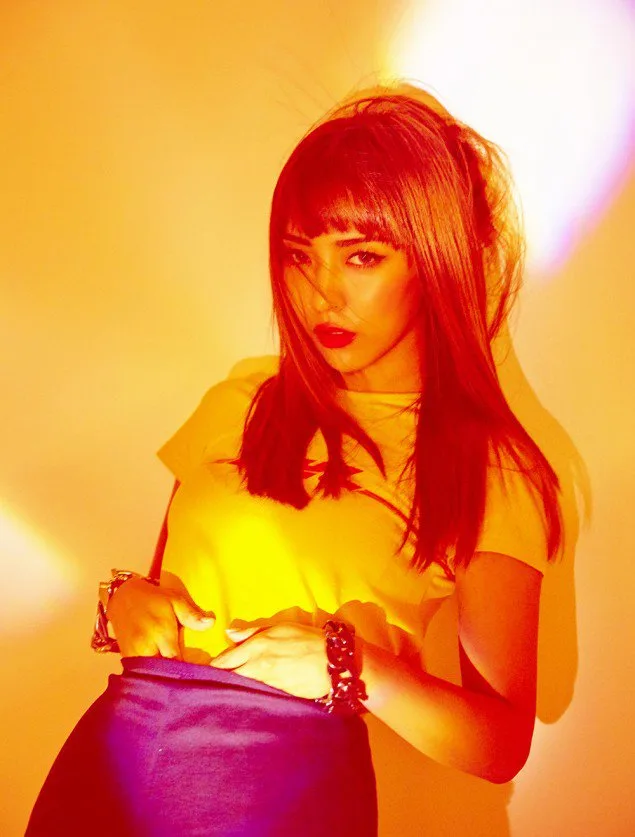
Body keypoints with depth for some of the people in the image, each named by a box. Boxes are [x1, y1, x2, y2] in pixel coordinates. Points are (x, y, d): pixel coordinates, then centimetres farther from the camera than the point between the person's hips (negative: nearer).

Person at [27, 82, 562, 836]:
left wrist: (349, 665, -16)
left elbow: (503, 741, -2)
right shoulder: (241, 401, 10)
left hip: (287, 774, -3)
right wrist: (126, 603, -4)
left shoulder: (490, 466, -1)